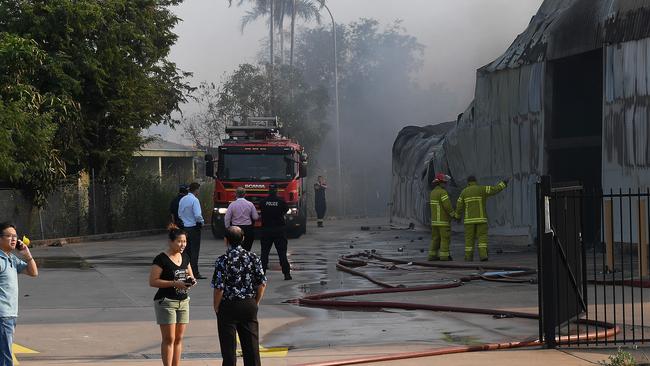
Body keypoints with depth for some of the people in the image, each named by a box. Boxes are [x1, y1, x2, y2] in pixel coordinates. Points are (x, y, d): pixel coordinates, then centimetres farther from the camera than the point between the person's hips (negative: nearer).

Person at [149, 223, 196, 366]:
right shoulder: (161, 259, -12)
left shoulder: (185, 257, 10)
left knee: (179, 338, 9)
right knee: (169, 339, -6)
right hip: (166, 302, -7)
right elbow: (152, 281, -16)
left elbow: (190, 275, 22)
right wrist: (174, 283, -22)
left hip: (183, 301, 7)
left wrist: (191, 280, -3)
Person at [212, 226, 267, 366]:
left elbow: (219, 288, -16)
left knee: (229, 348, 5)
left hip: (228, 307, -4)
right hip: (249, 306, 4)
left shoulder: (223, 260, -14)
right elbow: (262, 283, 0)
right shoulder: (253, 257, -2)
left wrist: (216, 308, -2)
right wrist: (256, 302, 12)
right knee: (251, 344, 10)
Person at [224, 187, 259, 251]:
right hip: (248, 229, 1)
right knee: (247, 249, 7)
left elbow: (227, 218, -5)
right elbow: (255, 217, -2)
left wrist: (228, 227, 6)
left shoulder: (232, 204, -5)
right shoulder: (250, 204, -4)